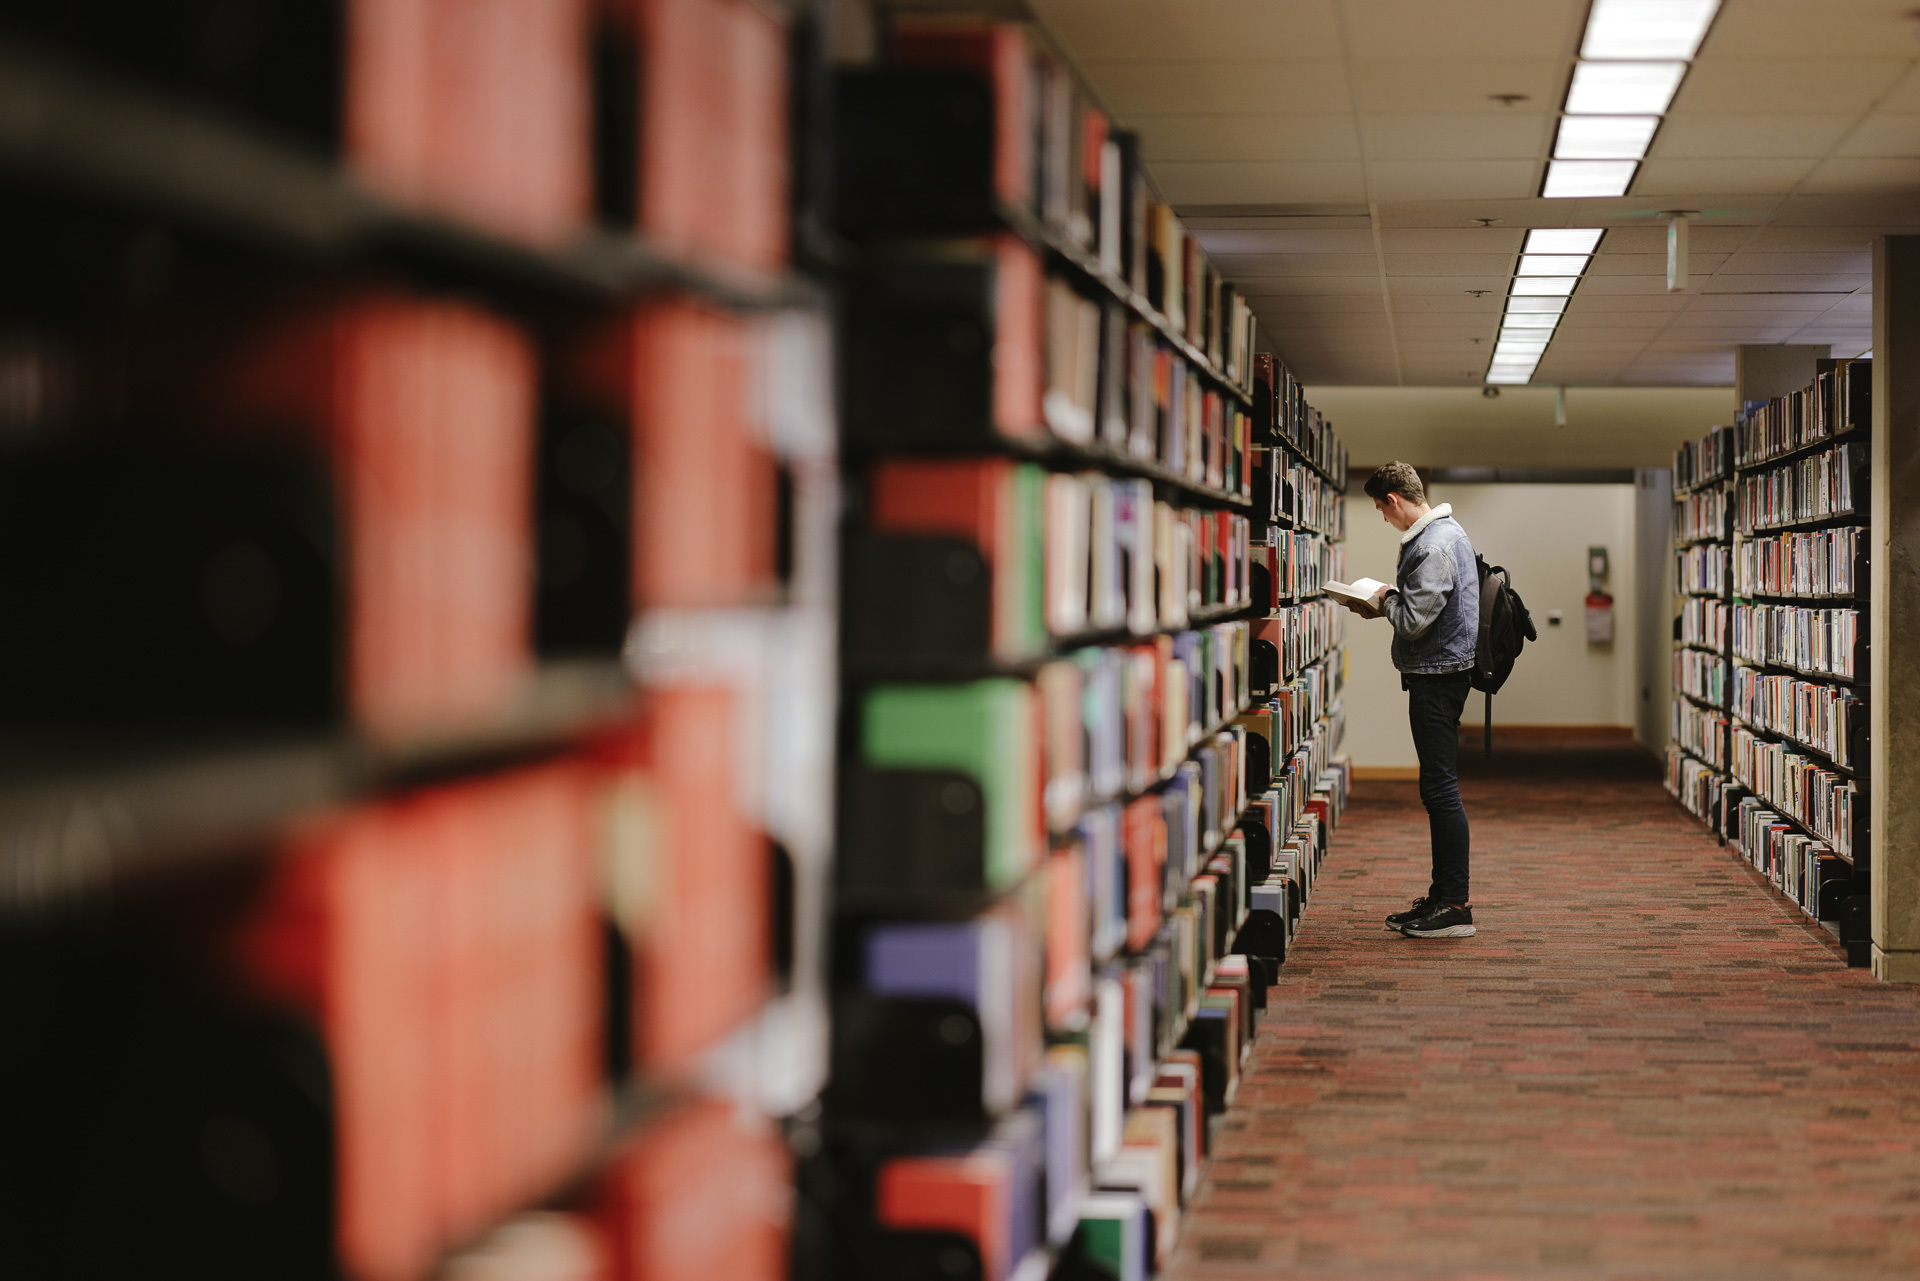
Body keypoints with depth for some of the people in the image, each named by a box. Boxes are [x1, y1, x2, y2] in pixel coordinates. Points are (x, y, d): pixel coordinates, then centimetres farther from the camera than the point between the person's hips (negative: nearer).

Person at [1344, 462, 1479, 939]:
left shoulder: (1433, 547, -19)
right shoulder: (1447, 531, 14)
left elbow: (1414, 622, -23)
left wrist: (1387, 600, -4)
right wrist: (1383, 606, 13)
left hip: (1437, 675, -11)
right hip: (1442, 671, 11)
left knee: (1440, 788, -8)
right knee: (1438, 786, 15)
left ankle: (1455, 906, -6)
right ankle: (1444, 894, 21)